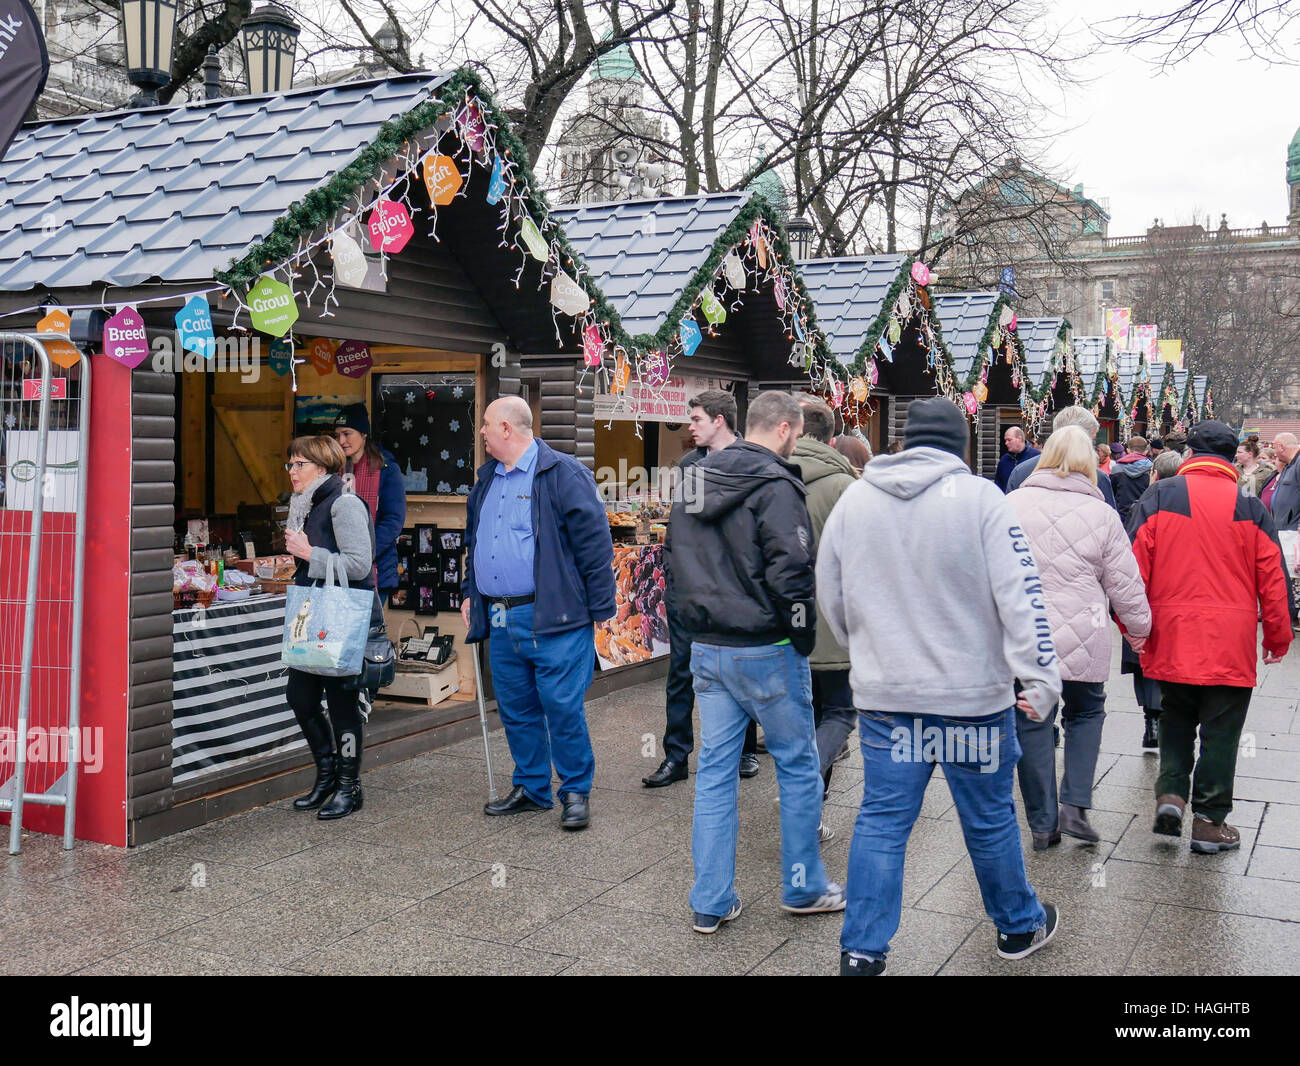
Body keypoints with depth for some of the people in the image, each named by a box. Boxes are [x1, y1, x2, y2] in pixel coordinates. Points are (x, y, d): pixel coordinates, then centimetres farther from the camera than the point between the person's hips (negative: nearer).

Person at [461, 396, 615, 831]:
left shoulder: (563, 474, -8)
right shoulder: (487, 479, 16)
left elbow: (594, 542, -10)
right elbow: (473, 542, 29)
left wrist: (600, 608, -12)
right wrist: (470, 594, 23)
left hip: (552, 619, -7)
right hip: (500, 620, 8)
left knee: (562, 708, -3)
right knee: (516, 709, 13)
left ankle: (576, 792, 12)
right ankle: (530, 788, 28)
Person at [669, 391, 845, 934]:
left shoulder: (693, 480, 10)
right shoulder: (774, 487, -15)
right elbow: (790, 572, -21)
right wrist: (803, 638, -8)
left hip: (706, 649, 7)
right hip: (766, 651, -7)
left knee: (714, 771, 11)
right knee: (797, 766, 10)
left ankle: (711, 903, 15)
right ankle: (803, 888, 22)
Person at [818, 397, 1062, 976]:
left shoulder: (854, 498, 3)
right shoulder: (980, 497, -9)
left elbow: (830, 596, 11)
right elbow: (1019, 595, -14)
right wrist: (1040, 677, -13)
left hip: (883, 694, 3)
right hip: (973, 694, -2)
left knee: (881, 820, 9)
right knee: (990, 818, 14)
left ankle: (861, 949, 10)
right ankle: (1019, 925, 34)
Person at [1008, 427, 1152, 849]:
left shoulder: (1011, 504, -1)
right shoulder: (1101, 514, -3)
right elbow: (1125, 584, 3)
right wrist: (1139, 628, 19)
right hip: (1080, 640, 0)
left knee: (1031, 724, 10)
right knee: (1086, 712, 22)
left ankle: (1043, 823, 15)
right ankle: (1075, 807, 11)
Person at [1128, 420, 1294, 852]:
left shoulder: (1159, 496, -2)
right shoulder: (1251, 507, 0)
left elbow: (1136, 565, -4)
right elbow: (1274, 579, 3)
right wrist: (1278, 635, 13)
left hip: (1172, 638, 1)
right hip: (1231, 645, -1)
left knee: (1175, 718, 20)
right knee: (1220, 731, 8)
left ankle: (1171, 792, 5)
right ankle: (1209, 821, 13)